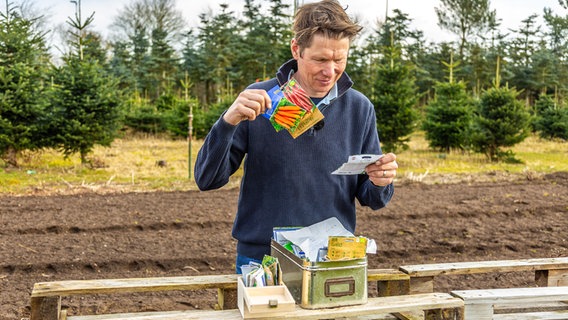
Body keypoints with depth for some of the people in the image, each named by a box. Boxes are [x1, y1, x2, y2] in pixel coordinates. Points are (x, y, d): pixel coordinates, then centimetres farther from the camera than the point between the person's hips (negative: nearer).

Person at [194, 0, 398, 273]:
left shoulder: (360, 109, -1)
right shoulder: (259, 100, -8)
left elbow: (371, 199, 6)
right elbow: (207, 179, -9)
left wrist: (380, 184, -17)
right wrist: (228, 122, -25)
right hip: (261, 259, -2)